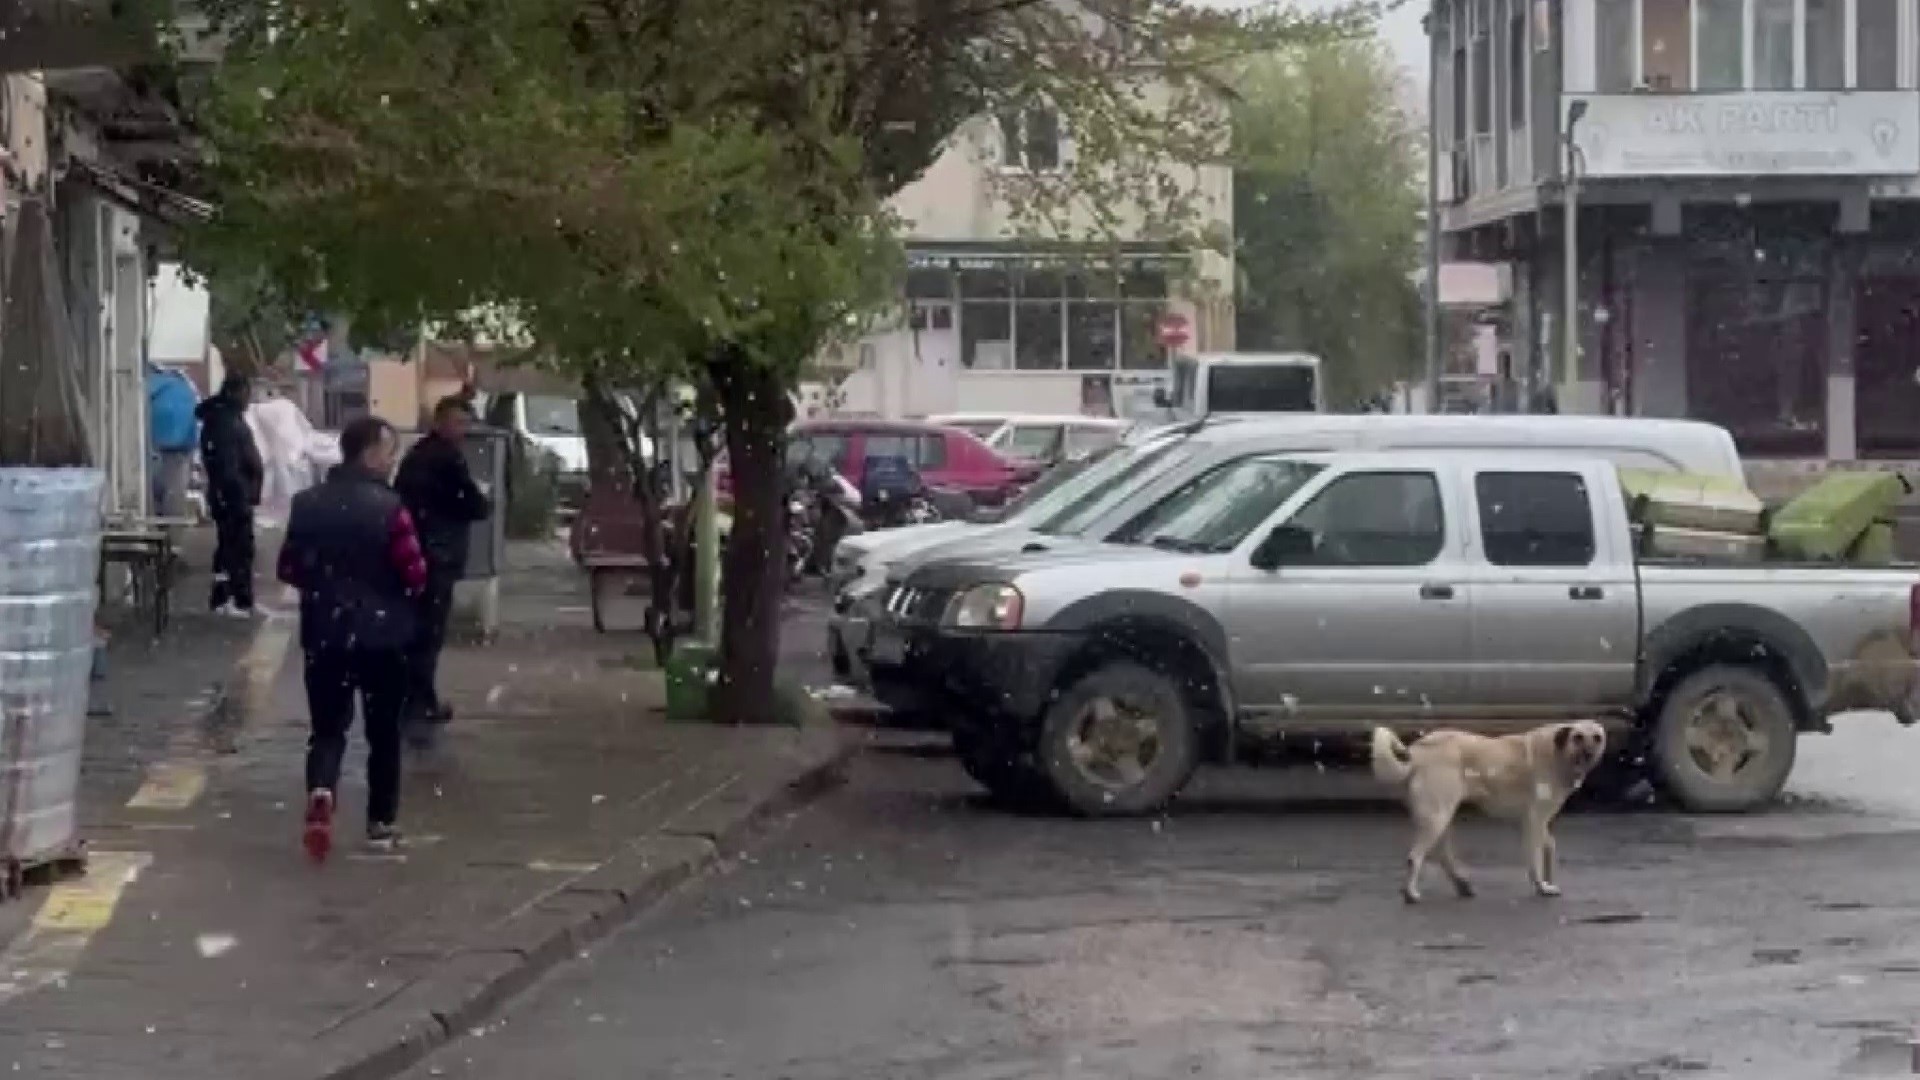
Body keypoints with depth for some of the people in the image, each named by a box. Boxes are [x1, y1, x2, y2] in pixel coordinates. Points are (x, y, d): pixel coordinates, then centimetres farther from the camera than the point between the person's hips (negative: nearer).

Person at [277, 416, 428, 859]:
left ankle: (321, 791, -21)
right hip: (382, 635, -3)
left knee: (328, 727, 8)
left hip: (324, 635, 3)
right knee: (384, 732, 13)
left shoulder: (307, 504, 0)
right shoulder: (387, 506, -15)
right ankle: (381, 824, 18)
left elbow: (288, 569, 7)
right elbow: (414, 574, -15)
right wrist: (400, 590, 8)